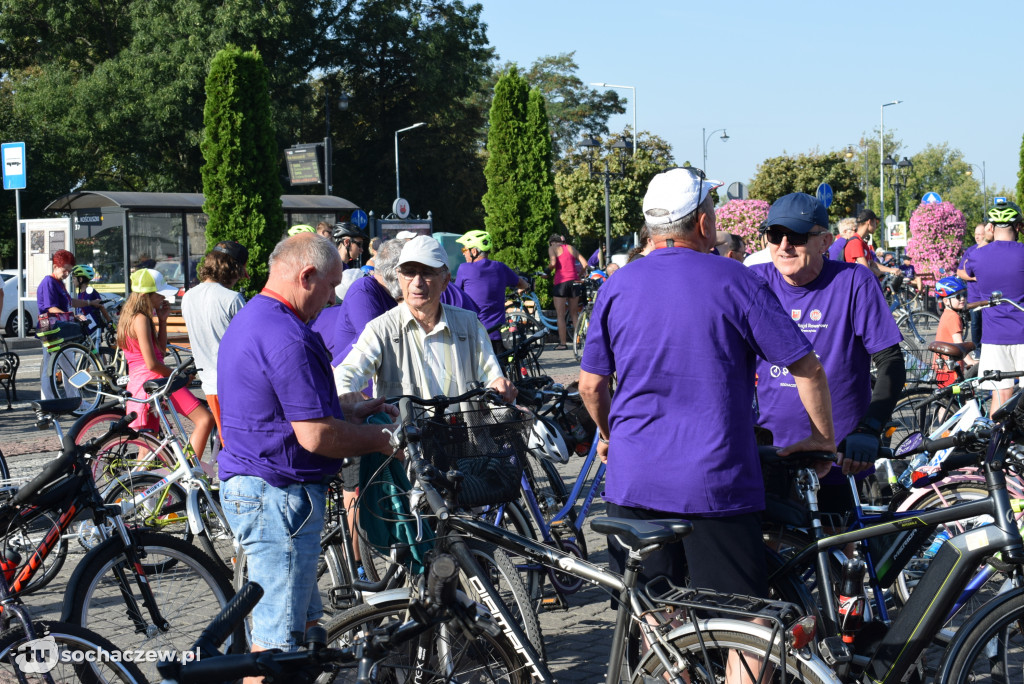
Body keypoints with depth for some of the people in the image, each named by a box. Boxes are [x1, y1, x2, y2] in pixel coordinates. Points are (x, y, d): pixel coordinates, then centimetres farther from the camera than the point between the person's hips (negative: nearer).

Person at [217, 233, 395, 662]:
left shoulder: (248, 320, 14)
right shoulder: (288, 337, -21)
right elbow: (316, 436, -24)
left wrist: (349, 414, 16)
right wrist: (380, 440, -9)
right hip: (278, 496, -11)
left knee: (304, 622, 20)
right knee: (278, 638, -2)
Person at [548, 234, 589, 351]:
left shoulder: (552, 248, 3)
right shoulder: (571, 248, 16)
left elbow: (553, 263, -16)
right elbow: (584, 264, 9)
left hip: (561, 282, -5)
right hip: (574, 281, 5)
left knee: (560, 316, 3)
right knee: (574, 314, 15)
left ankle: (562, 343, 2)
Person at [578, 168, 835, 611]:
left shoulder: (617, 287, 3)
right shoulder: (734, 281, -5)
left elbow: (590, 385, 8)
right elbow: (807, 369, -5)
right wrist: (822, 438, 9)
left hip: (633, 483, 3)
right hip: (716, 483, -3)